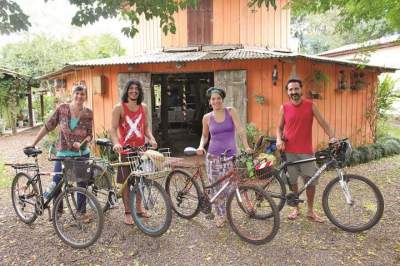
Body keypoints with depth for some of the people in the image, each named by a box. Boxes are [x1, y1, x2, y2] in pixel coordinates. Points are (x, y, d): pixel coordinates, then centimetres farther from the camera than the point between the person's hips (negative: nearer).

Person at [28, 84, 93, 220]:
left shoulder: (88, 113, -5)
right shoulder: (62, 108, -5)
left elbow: (89, 135, -1)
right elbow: (47, 126, -1)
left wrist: (82, 142, -22)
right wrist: (33, 143, -1)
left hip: (82, 154, 0)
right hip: (63, 153, 0)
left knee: (82, 183, 7)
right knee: (56, 183, 1)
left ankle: (82, 211, 25)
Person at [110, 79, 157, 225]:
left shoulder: (144, 107, 7)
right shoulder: (119, 108, -6)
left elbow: (146, 127, 9)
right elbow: (113, 128, -12)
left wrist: (151, 139, -9)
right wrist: (116, 143, -29)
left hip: (140, 149, 4)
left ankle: (138, 208, 30)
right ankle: (127, 213, 16)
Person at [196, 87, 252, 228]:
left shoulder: (231, 111, 0)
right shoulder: (207, 117, 4)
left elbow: (240, 129, -7)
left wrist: (246, 146, -19)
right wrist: (201, 146, -3)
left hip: (230, 155, -1)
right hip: (213, 156, 1)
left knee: (228, 187, -4)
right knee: (216, 188, 3)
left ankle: (224, 213, 23)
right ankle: (220, 215, 24)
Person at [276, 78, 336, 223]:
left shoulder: (310, 105, 1)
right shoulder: (284, 107, 2)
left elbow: (323, 123, -1)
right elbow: (279, 127, 10)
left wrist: (332, 137, -15)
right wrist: (279, 140, -8)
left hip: (306, 151, 0)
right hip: (289, 151, 1)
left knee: (311, 181, 1)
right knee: (292, 181, 7)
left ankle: (310, 210, 20)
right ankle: (296, 208, 25)